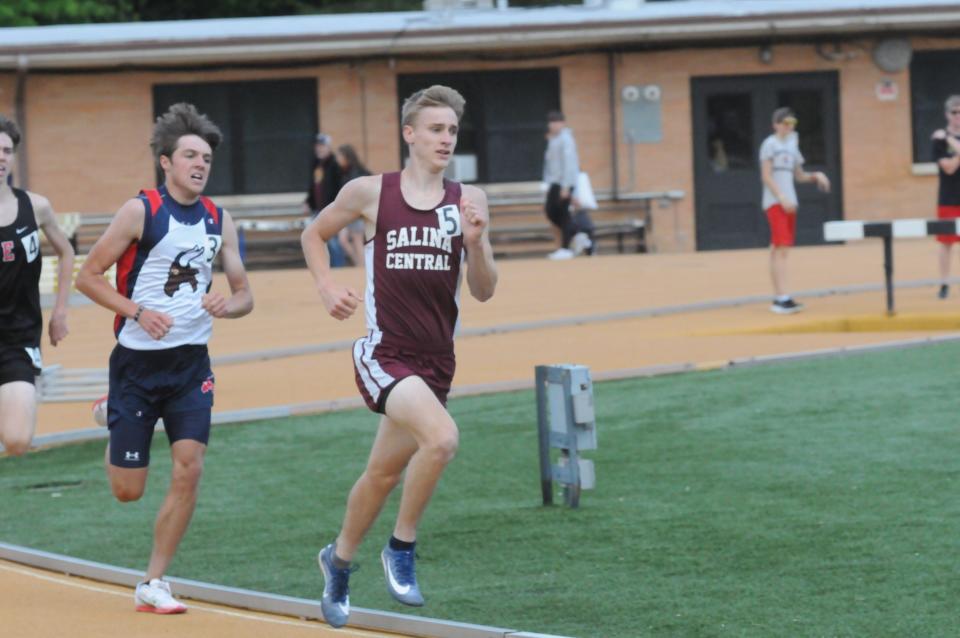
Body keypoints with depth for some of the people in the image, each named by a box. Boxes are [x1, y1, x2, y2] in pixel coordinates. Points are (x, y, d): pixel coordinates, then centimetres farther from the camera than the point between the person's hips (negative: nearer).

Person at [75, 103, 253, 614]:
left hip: (190, 361, 4)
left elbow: (244, 294, 11)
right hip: (137, 361, -4)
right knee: (127, 490, 0)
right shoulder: (140, 212, -10)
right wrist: (138, 311, -20)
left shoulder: (218, 220, 4)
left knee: (189, 470, -11)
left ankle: (153, 584, 1)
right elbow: (88, 276, -7)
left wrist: (228, 305, -12)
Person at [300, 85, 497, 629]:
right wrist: (328, 288, -1)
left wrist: (475, 241, -15)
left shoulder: (468, 201, 2)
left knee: (385, 473, 17)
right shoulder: (371, 193, -4)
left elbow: (484, 291, 2)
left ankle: (340, 560, 42)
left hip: (436, 362, 4)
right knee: (442, 437, -29)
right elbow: (314, 235, 14)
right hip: (384, 354, -4)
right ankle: (402, 548, -10)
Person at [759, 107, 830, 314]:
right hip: (775, 202, -8)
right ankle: (782, 298, -22)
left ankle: (778, 299, 11)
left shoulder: (792, 146, 17)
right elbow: (766, 176, -11)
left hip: (789, 203, 8)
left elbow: (799, 176, 23)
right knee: (782, 248, -16)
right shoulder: (770, 144, -5)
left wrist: (815, 176, 3)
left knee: (777, 250, 10)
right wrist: (782, 198, -20)